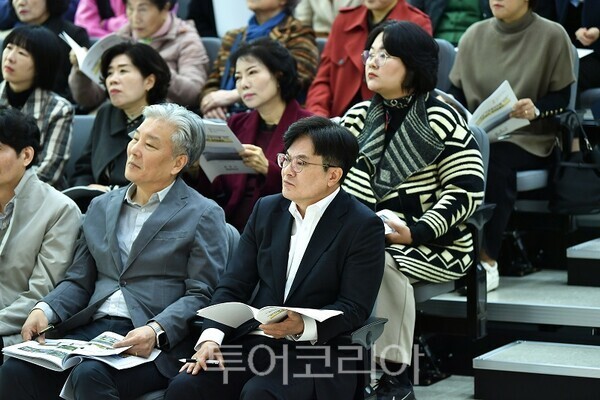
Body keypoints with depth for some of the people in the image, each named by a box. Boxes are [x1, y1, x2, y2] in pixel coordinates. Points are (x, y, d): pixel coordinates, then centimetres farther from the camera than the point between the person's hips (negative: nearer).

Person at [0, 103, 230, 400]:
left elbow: (202, 295, -4)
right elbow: (78, 281, 20)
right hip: (92, 328, 5)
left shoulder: (203, 215, 3)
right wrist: (45, 310, -1)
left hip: (159, 342, -5)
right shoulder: (102, 207, 22)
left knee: (90, 375, -35)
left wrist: (156, 331, -20)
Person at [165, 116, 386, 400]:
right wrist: (211, 336, -9)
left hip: (315, 350, -5)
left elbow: (354, 309, -9)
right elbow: (234, 285, 8)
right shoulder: (266, 210, 13)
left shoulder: (364, 227, -4)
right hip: (250, 341, 5)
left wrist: (303, 326, -26)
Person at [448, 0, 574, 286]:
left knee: (495, 158, -35)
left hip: (529, 138, -3)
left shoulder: (552, 36, -1)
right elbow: (457, 91, 14)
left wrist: (536, 110, -21)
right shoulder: (475, 35, 10)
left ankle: (487, 258, -29)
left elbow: (561, 98, -1)